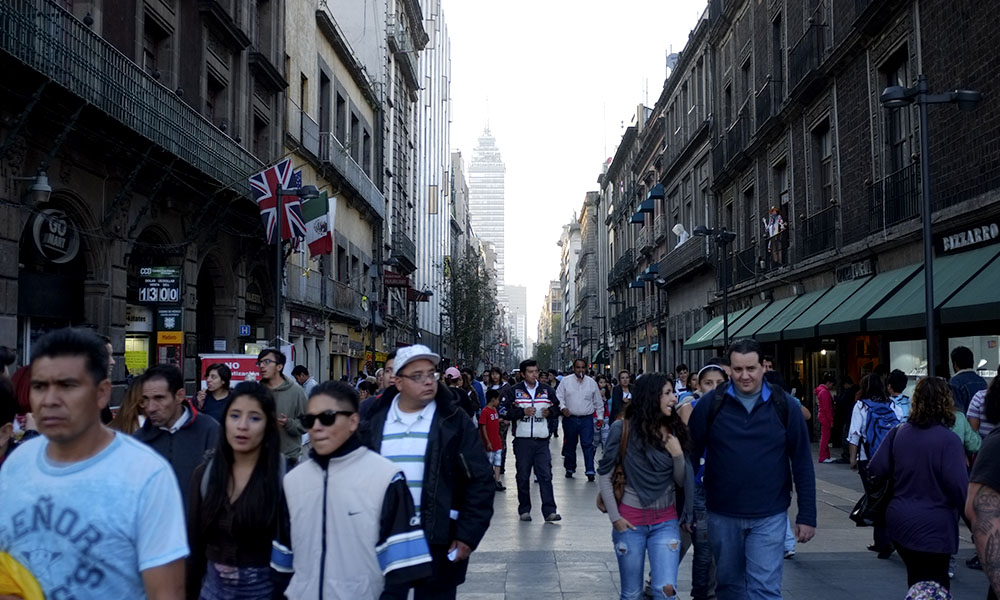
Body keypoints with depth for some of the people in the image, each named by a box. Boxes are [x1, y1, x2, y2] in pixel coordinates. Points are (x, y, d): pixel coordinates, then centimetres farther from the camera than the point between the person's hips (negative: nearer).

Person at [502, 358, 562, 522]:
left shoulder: (547, 390, 10)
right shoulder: (514, 391, 3)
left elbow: (557, 408, 19)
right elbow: (503, 411, -2)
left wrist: (550, 412, -3)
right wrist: (523, 412, -13)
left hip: (542, 441, 1)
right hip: (522, 440, -1)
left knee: (545, 475, -5)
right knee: (523, 476, 6)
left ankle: (549, 511, -5)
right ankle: (524, 510, 17)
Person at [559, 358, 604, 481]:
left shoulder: (592, 382, 8)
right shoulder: (566, 381, 3)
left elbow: (598, 402, 14)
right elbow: (559, 397, 3)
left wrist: (600, 417, 14)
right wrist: (563, 407, -15)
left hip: (587, 419, 0)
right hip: (570, 419, 0)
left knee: (588, 444, -10)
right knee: (570, 445, 10)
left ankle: (590, 471, -10)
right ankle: (569, 469, 24)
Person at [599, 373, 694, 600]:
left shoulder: (673, 430, 3)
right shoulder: (623, 428, -9)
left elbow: (681, 481, 5)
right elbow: (605, 475, -3)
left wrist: (678, 455, -12)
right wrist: (615, 517, -7)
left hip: (666, 521, 2)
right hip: (630, 520, -2)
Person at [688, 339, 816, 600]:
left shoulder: (785, 405, -4)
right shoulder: (711, 403, -5)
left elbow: (802, 463, 0)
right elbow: (691, 454, 1)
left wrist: (807, 516, -1)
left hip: (769, 517, -1)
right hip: (722, 515, 1)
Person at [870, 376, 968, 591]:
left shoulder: (898, 432, -2)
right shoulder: (949, 441, -17)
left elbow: (876, 469, 0)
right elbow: (960, 488, -19)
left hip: (899, 523, 5)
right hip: (933, 529, -5)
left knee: (917, 582, 22)